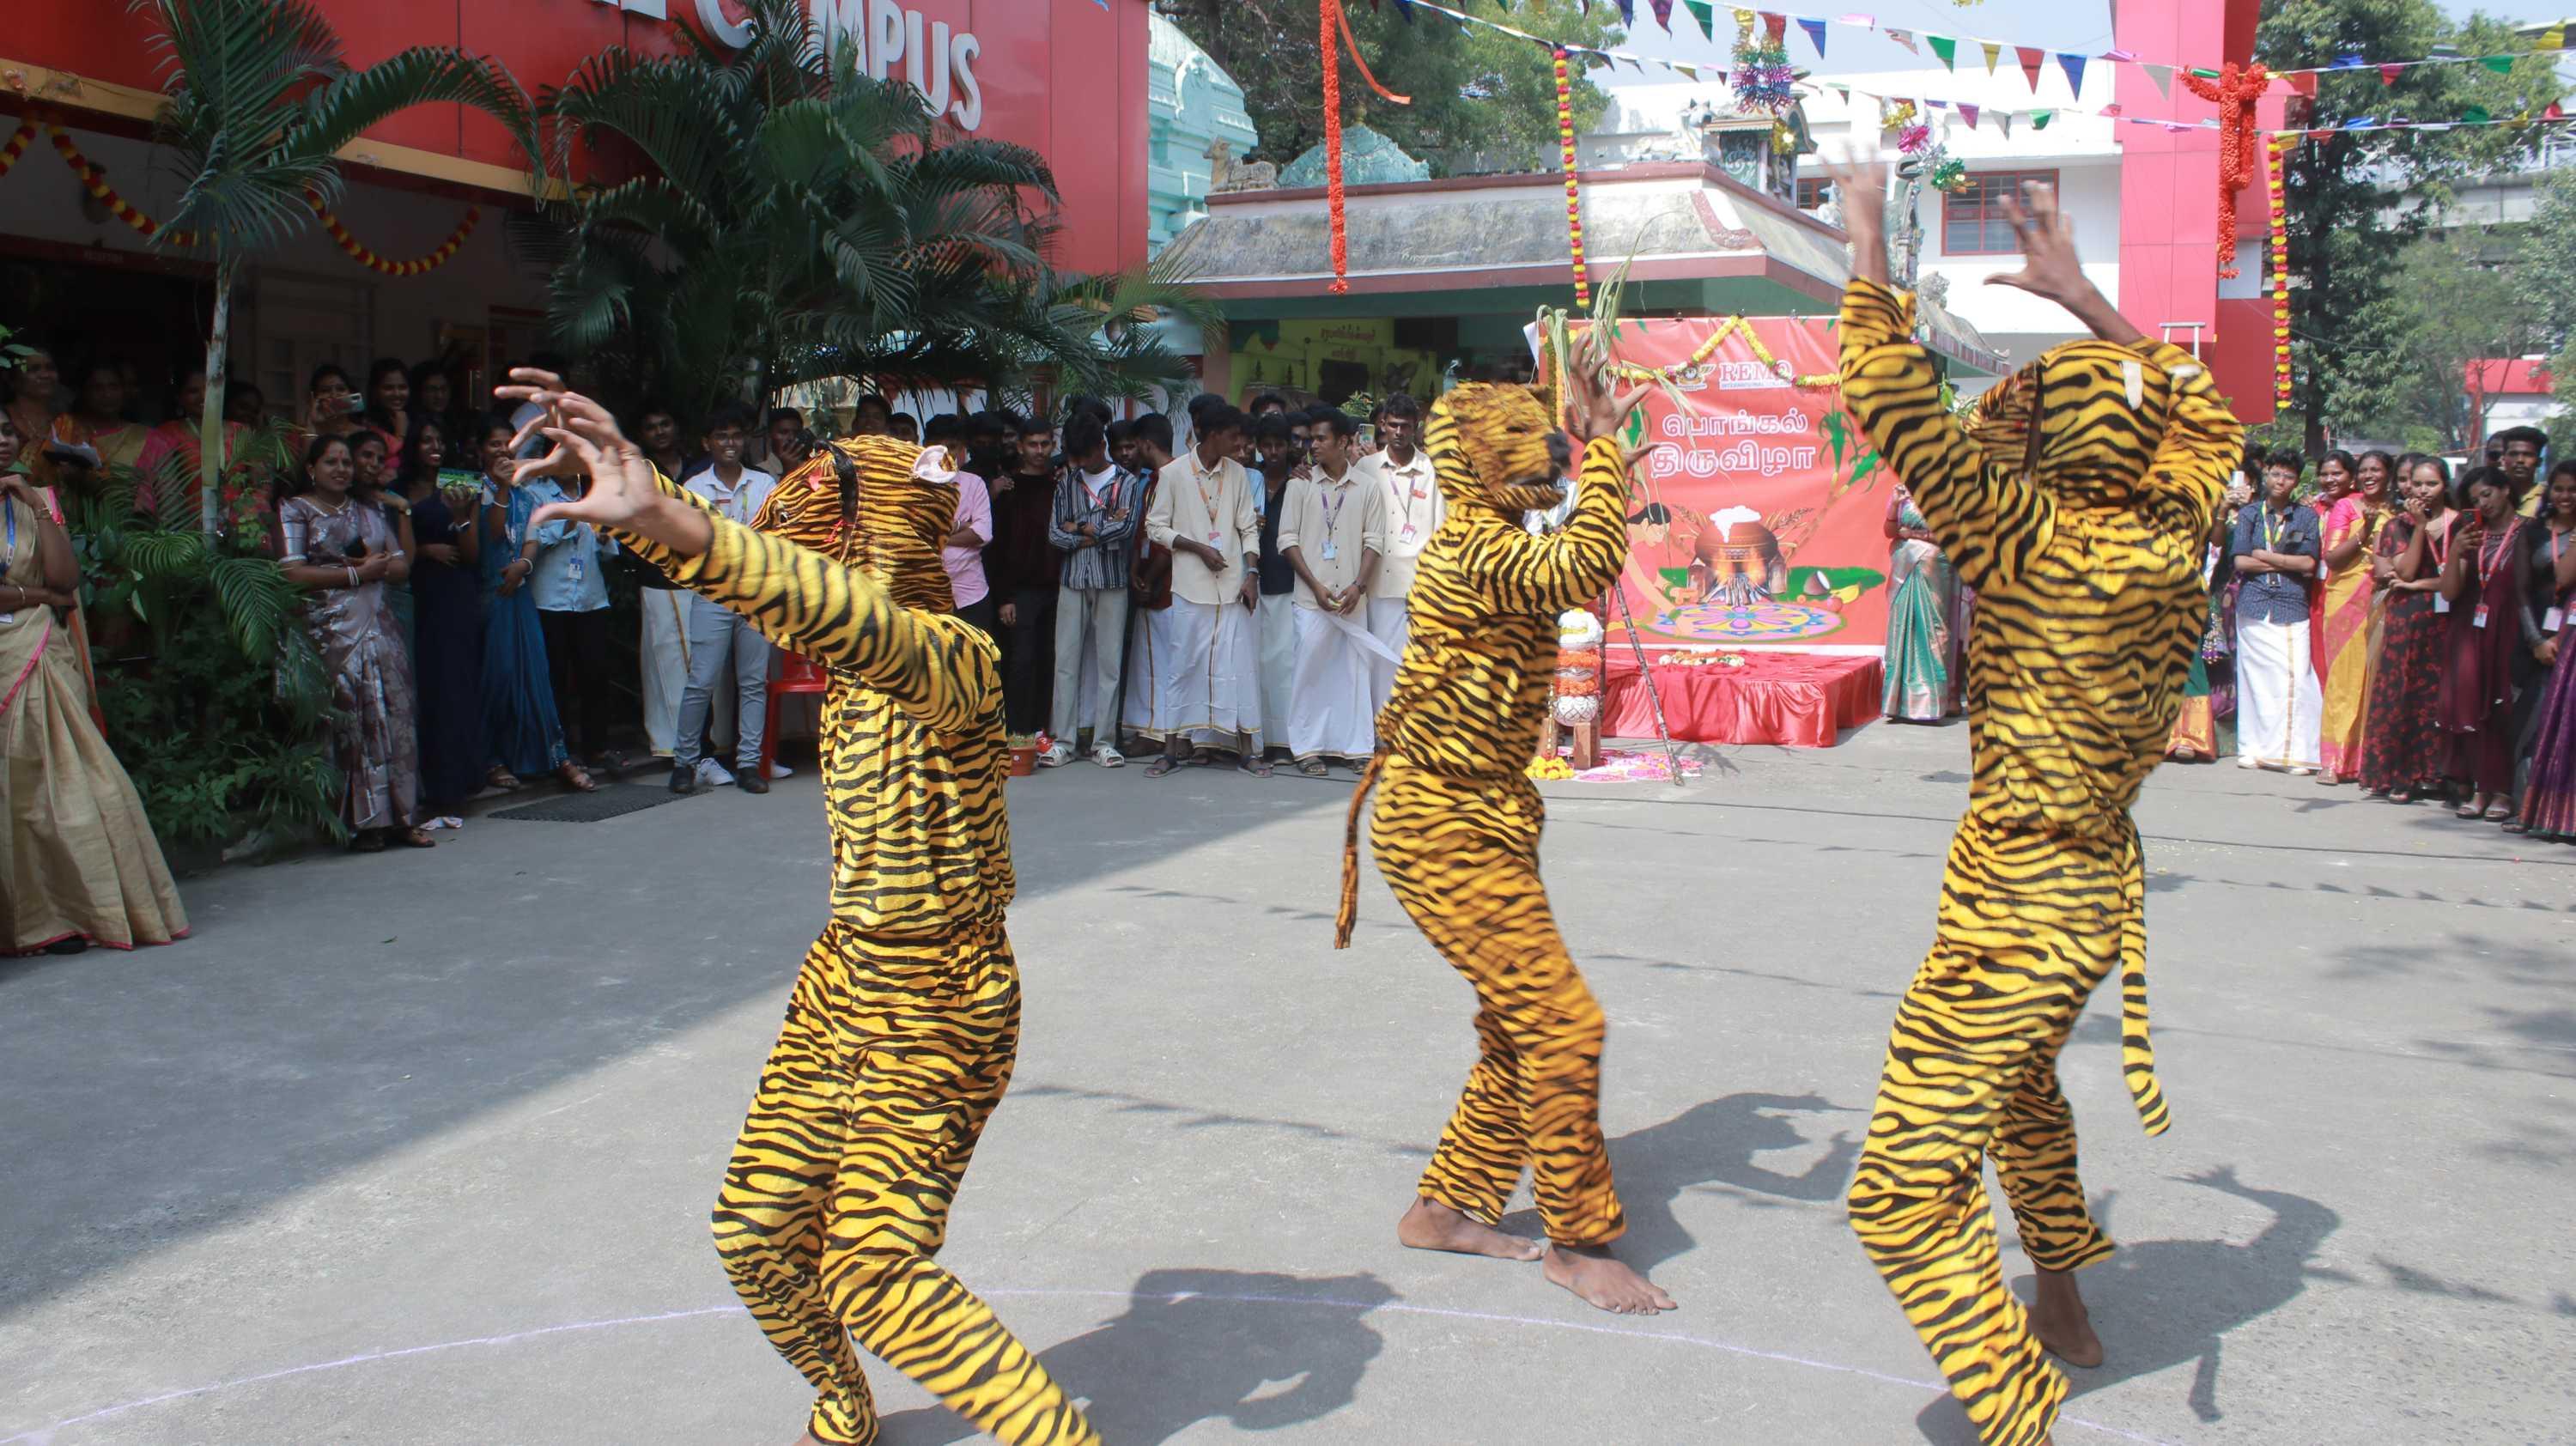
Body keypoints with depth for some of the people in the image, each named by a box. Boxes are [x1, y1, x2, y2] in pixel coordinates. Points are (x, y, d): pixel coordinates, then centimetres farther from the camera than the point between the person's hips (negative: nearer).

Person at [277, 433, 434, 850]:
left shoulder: (370, 513, 20)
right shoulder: (295, 511, 4)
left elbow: (402, 565, 15)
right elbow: (294, 573, -8)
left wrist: (376, 565, -6)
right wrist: (356, 574, -10)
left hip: (380, 626, 5)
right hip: (333, 632, -5)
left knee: (395, 717, -2)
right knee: (349, 721, -8)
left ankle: (402, 817, 1)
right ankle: (364, 823, -5)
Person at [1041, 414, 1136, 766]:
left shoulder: (1125, 483, 2)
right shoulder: (1066, 483, 9)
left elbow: (1127, 528, -13)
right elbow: (1054, 535, 0)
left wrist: (1079, 528, -4)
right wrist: (1100, 531, -8)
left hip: (1111, 582, -2)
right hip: (1072, 581, 2)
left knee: (1109, 662, 1)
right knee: (1066, 661, 1)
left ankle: (1104, 742, 7)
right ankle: (1062, 741, 6)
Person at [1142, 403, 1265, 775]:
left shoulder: (1237, 474, 7)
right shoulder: (1173, 473, -2)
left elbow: (1248, 528, 8)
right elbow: (1156, 527, -1)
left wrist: (1251, 573, -4)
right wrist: (1198, 548, -11)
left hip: (1233, 586, 2)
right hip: (1190, 587, -2)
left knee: (1240, 664, 2)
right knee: (1182, 664, 2)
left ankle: (1246, 748, 9)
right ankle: (1174, 747, 12)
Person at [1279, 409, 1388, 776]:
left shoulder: (1366, 489, 7)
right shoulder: (1300, 485, 5)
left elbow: (1374, 540, 5)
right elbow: (1288, 539, 1)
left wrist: (1358, 586, -9)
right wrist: (1316, 586, -8)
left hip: (1352, 599, 1)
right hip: (1310, 598, -1)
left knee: (1354, 670, 4)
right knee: (1310, 671, -1)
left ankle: (1357, 746, 12)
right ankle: (1307, 748, 7)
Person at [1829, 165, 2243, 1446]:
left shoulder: (2035, 544, -23)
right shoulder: (2171, 539, -2)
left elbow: (1895, 404, -25)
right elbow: (2199, 413, 19)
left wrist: (1869, 241, -12)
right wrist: (2082, 300, 20)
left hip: (2017, 904, -9)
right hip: (2104, 887, 9)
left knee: (1906, 1192, -6)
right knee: (2017, 1077, 36)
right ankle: (2064, 1296, 54)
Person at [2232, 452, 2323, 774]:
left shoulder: (2306, 517, 10)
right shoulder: (2249, 513, 11)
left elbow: (2309, 565, -1)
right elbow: (2240, 561, -1)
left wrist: (2265, 556, -1)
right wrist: (2286, 562, -3)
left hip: (2293, 606, 0)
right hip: (2254, 605, 1)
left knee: (2294, 677, -9)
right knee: (2255, 675, -1)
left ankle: (2294, 751, -6)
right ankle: (2253, 747, 5)